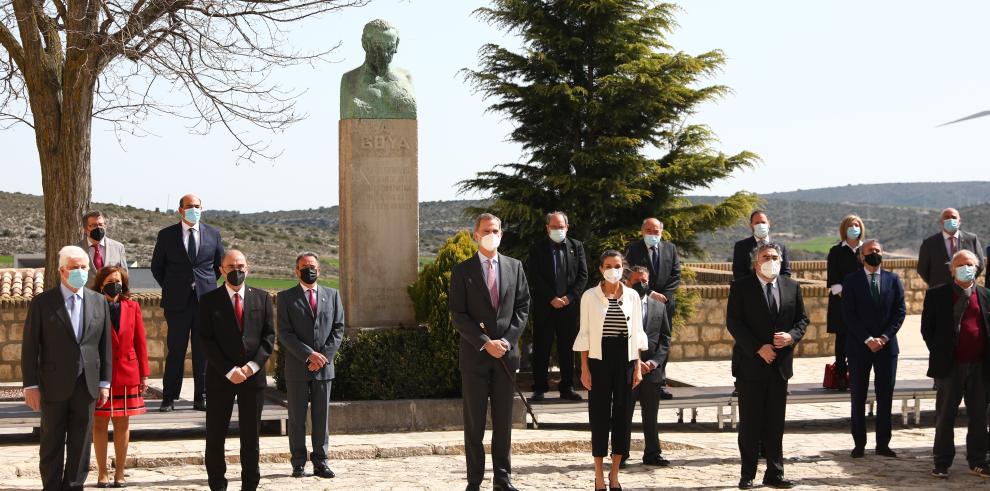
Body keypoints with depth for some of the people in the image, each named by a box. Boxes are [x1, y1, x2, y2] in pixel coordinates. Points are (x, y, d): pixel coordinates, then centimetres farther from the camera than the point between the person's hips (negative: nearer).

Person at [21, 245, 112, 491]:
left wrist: (104, 382, 5)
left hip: (86, 386, 3)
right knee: (51, 445, 7)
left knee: (80, 445, 8)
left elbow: (105, 345, 8)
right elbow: (30, 347, -4)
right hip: (54, 387, -3)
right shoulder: (42, 302, -4)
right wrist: (31, 385, -8)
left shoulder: (99, 302, 6)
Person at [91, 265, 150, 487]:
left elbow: (140, 342, 6)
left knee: (123, 423, 6)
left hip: (127, 375, 2)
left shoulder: (132, 307, 4)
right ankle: (102, 474, 12)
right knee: (100, 423, 3)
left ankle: (120, 473, 15)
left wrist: (144, 374, 3)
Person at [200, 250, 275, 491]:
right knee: (216, 435, 2)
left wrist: (252, 366, -9)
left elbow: (269, 336, 4)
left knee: (251, 435, 7)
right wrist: (229, 371, -13)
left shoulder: (262, 298, 8)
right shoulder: (209, 300, 0)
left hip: (254, 376, 2)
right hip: (220, 377, -2)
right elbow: (207, 341, -5)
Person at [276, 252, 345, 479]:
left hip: (324, 367, 2)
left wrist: (324, 356, -6)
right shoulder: (286, 298, 2)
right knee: (297, 418, 2)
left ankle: (320, 461, 10)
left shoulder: (332, 295, 11)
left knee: (322, 416, 5)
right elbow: (284, 333, -5)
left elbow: (338, 329, 7)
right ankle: (298, 463, 8)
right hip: (297, 367, -2)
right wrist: (309, 355, -15)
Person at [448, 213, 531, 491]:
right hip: (474, 354, -2)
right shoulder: (463, 271, 0)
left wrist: (507, 339, -7)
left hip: (506, 353, 2)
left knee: (504, 421, 7)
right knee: (474, 422, 3)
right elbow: (457, 315, -5)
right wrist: (485, 343, -13)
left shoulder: (514, 267, 8)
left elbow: (523, 307, 6)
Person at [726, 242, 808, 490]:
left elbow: (802, 319, 12)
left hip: (780, 364, 4)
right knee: (750, 423, 2)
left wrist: (791, 336, -10)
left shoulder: (792, 287, 8)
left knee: (775, 423, 8)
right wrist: (758, 348, -17)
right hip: (751, 363, -4)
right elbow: (733, 322, -10)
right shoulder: (741, 287, -4)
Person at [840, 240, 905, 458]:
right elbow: (849, 315, -6)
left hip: (887, 345, 2)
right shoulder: (851, 281, 0)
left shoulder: (893, 279, 7)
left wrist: (884, 337, -9)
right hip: (859, 346, -2)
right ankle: (859, 443, 9)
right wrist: (868, 340, -13)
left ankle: (883, 444, 11)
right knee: (858, 397, 2)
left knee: (885, 397, 4)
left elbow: (900, 311, 3)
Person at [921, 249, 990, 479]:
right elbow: (927, 328, 3)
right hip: (950, 366, -2)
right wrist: (938, 354, 0)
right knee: (945, 417, 4)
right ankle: (942, 463, 11)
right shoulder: (936, 295, 1)